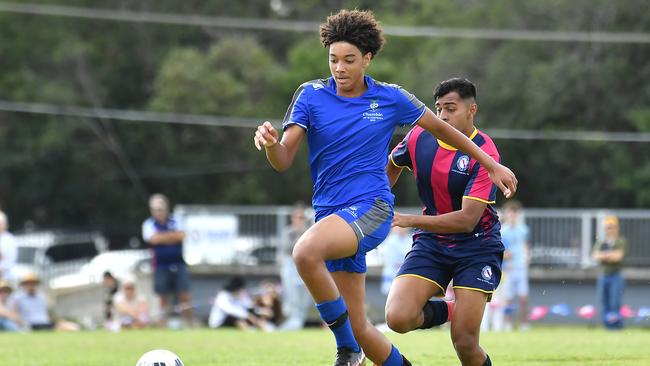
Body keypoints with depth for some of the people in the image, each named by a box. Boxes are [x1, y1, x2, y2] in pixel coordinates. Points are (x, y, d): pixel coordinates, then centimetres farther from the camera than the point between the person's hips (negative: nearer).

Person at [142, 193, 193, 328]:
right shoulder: (149, 224, 3)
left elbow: (181, 236, -7)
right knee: (164, 298, 1)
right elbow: (154, 239, -15)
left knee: (185, 295, -4)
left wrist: (163, 237, -10)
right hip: (161, 265, -1)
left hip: (179, 264, 1)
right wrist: (172, 236, -6)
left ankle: (190, 325, 4)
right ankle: (163, 326, 8)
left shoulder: (175, 221, 9)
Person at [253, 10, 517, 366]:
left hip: (371, 207, -4)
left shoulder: (390, 98, 1)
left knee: (305, 252, -34)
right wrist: (270, 142, -29)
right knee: (358, 327, 1)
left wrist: (493, 166, 20)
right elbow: (283, 160, -4)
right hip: (330, 215, 4)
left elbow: (440, 128, 16)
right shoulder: (311, 95, 2)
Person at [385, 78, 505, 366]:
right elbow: (392, 165, 22)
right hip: (431, 243, 4)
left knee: (464, 342, -13)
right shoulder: (419, 137, -3)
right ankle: (448, 311, 11)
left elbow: (468, 220, -25)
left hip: (476, 245, -4)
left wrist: (410, 220, -29)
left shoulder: (485, 153, -18)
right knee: (397, 318, -20)